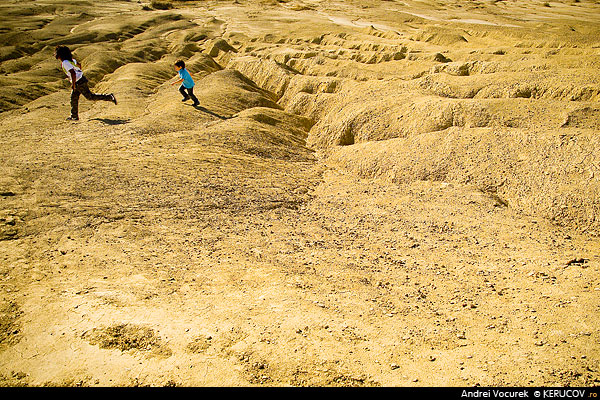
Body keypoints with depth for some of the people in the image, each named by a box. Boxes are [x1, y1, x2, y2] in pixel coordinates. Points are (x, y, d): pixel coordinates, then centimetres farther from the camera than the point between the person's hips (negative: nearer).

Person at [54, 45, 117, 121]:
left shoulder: (65, 63, -20)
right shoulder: (70, 59, 8)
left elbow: (73, 73, -29)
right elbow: (79, 65, 24)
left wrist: (73, 84, -21)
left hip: (79, 82, -10)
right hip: (79, 81, 10)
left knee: (90, 96, -2)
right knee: (73, 98, 11)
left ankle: (109, 97, 3)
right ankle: (74, 116, 16)